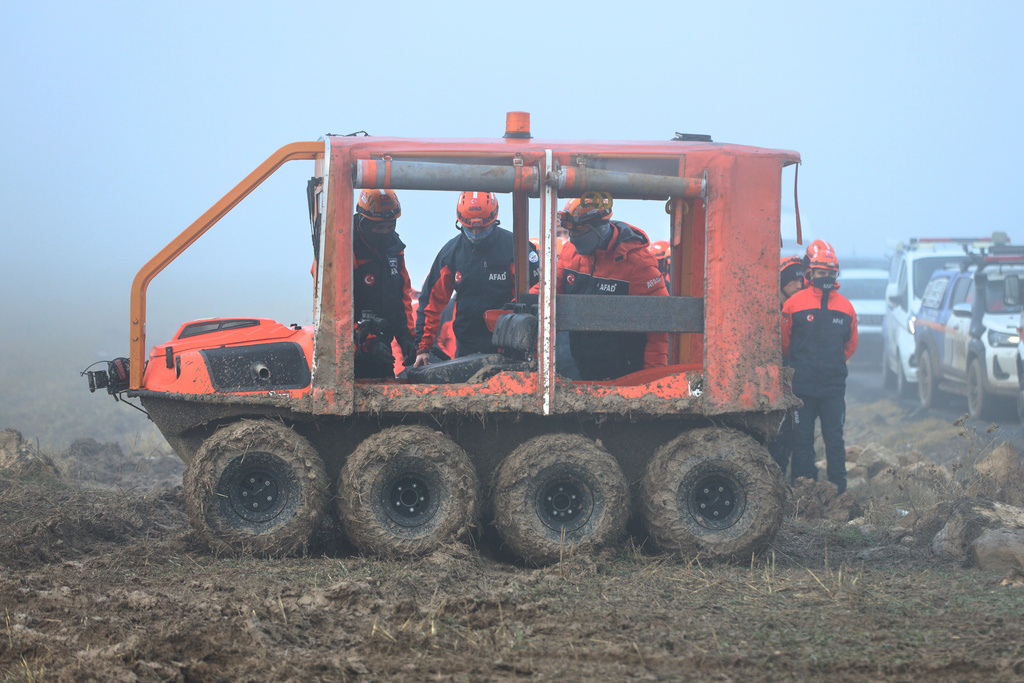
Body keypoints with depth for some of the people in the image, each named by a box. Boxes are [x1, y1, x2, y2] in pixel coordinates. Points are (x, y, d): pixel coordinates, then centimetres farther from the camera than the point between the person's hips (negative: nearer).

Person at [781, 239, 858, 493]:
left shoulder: (845, 307, 4)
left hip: (833, 386, 1)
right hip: (802, 387, -1)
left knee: (834, 439, 3)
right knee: (802, 440, 4)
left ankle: (838, 489, 7)